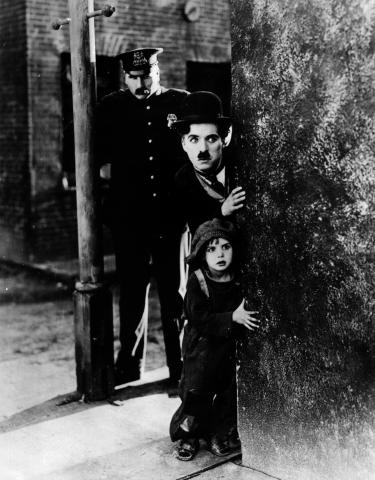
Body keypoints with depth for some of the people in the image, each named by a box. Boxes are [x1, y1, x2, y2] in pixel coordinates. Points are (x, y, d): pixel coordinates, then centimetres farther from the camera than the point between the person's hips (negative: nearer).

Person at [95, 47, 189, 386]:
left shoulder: (182, 103, 3)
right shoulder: (112, 107, 6)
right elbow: (97, 154, 9)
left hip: (172, 216, -1)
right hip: (129, 218, 1)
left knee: (175, 291, 7)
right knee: (132, 291, 9)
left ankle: (181, 366, 19)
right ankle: (129, 366, 22)